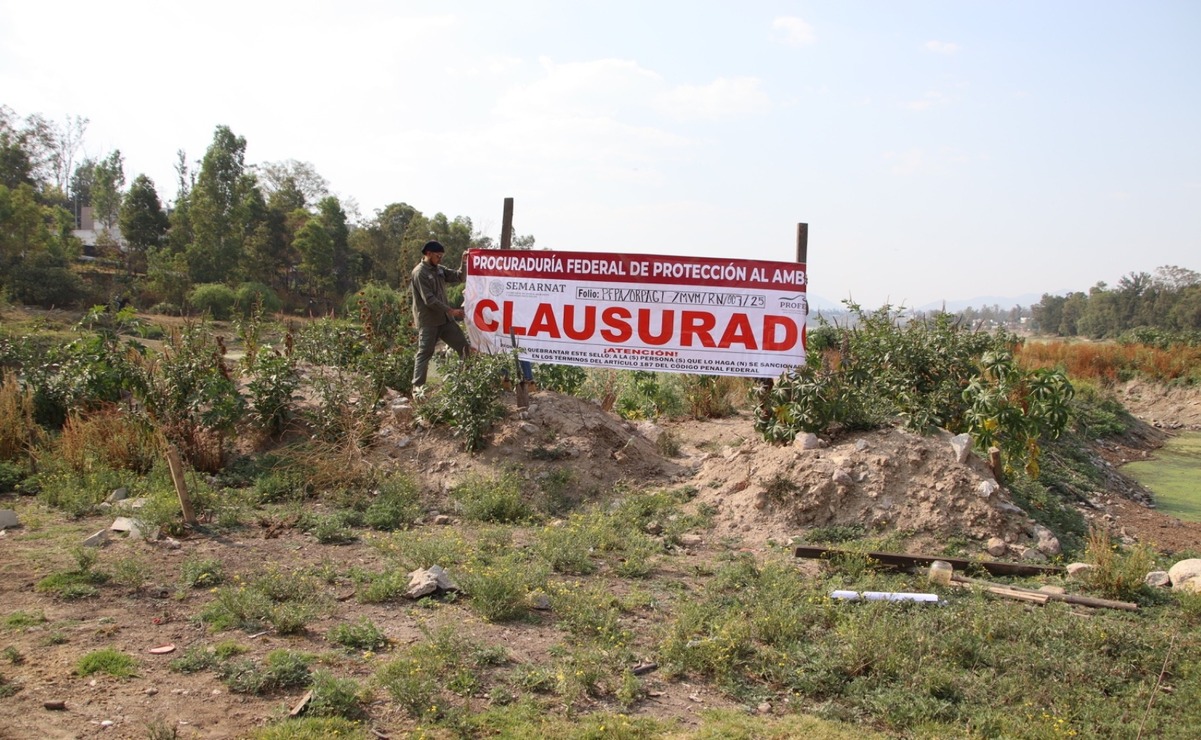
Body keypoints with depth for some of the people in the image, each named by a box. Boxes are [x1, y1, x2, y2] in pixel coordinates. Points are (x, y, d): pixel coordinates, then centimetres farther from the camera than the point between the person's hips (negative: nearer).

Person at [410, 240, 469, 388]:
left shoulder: (439, 269, 10)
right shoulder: (420, 272, -14)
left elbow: (459, 277, 9)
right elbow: (429, 300, -20)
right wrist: (451, 310, -20)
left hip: (444, 318, 8)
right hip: (428, 321, -8)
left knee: (463, 345, 9)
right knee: (425, 353, -4)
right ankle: (417, 386, 4)